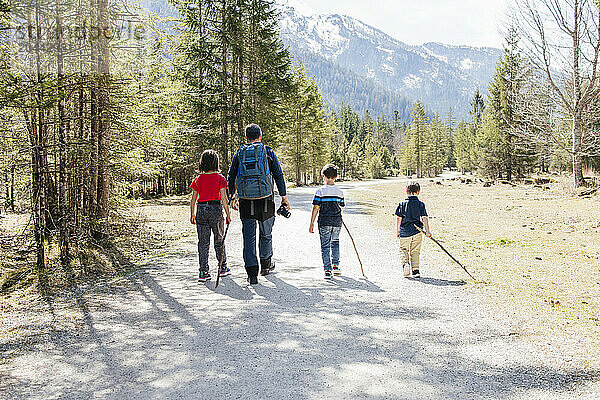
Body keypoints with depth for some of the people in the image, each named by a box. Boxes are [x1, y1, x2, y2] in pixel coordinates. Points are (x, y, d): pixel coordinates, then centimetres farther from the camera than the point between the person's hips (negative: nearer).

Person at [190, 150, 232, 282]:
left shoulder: (198, 179, 5)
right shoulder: (220, 178, -4)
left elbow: (193, 199, 7)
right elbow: (223, 198, -9)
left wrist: (192, 215, 17)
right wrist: (228, 214, -3)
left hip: (201, 209, 2)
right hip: (216, 208, -2)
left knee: (203, 242, 6)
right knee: (219, 240, 13)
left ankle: (203, 272, 2)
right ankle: (223, 268, 24)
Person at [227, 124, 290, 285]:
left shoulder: (239, 154, 9)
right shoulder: (268, 152, 3)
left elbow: (231, 177, 14)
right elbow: (279, 175, 1)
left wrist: (232, 197, 26)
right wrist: (284, 197, 8)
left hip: (246, 201, 1)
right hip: (265, 200, -1)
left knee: (249, 237, 5)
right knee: (265, 234, 16)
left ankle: (252, 273, 1)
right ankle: (266, 265, 33)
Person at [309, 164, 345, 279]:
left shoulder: (320, 191, -7)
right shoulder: (340, 192, 3)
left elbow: (316, 208, -8)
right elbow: (342, 207, 12)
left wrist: (311, 223, -3)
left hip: (324, 222, -3)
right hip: (337, 222, 3)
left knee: (325, 246, 3)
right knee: (335, 242, 22)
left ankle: (327, 270, 0)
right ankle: (335, 266, 18)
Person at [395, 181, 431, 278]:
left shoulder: (402, 204, -1)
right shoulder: (420, 204, 0)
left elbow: (398, 218, -1)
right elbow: (424, 218, -7)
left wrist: (398, 231, 8)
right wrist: (427, 231, -8)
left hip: (404, 232, -1)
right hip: (417, 231, 1)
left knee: (404, 250, 11)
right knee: (415, 252, 11)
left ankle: (405, 263, -14)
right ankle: (415, 270, 8)